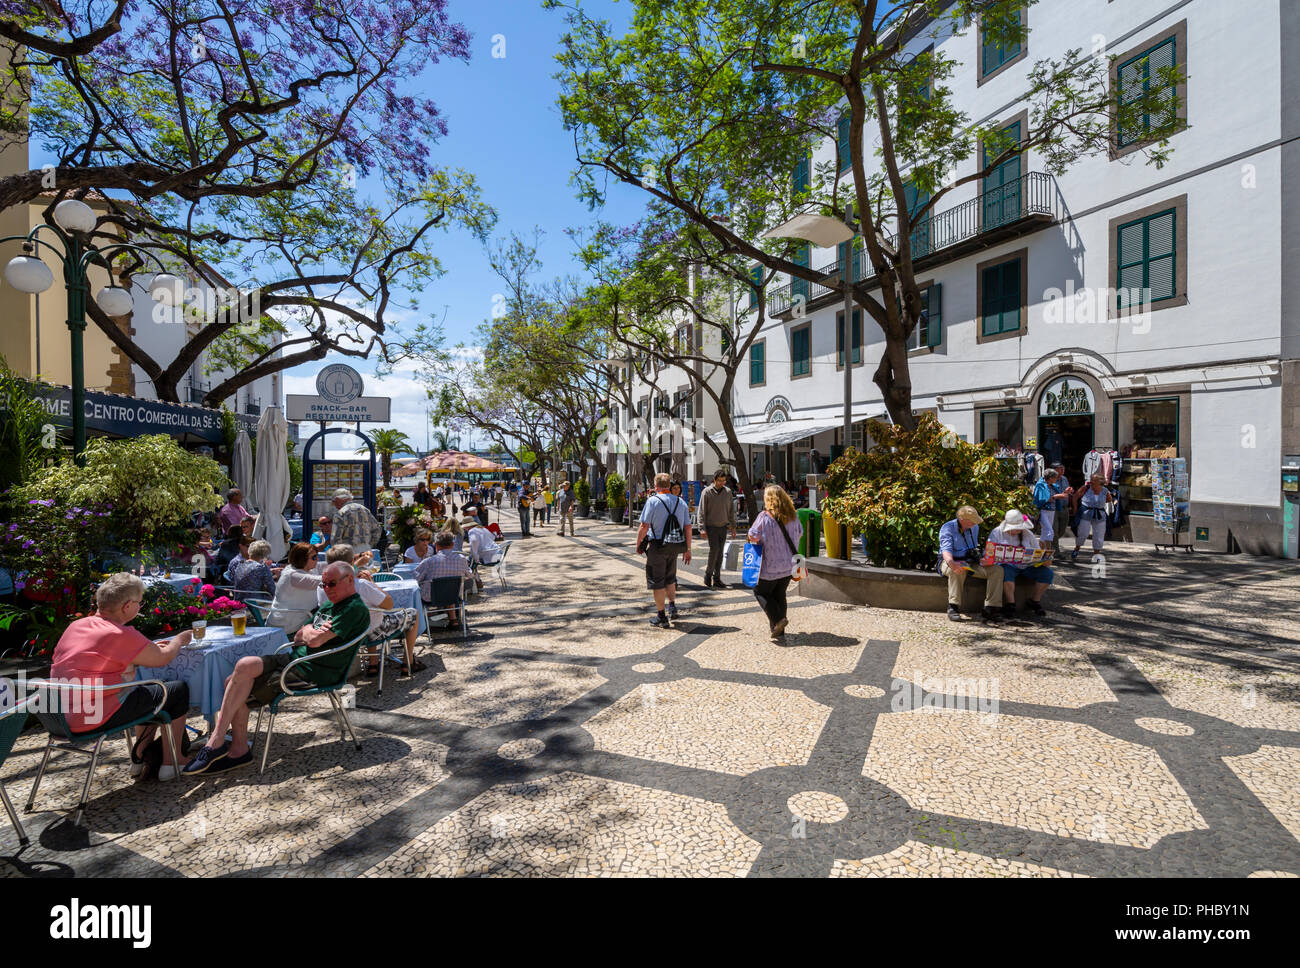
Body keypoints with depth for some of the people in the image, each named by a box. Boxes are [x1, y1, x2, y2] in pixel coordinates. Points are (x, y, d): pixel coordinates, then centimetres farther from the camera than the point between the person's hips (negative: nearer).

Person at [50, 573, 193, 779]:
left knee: (151, 692, 28)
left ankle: (139, 758, 31)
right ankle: (171, 763, 9)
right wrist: (179, 640, 13)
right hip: (96, 719, -9)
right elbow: (161, 659, -7)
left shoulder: (75, 625, 8)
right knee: (179, 690, 4)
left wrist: (149, 648, 19)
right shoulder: (121, 635, -18)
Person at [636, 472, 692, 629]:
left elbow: (644, 526, -14)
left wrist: (638, 544, -1)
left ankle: (662, 617, 10)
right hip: (674, 547, 5)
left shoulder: (652, 501, -10)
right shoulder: (681, 502, 6)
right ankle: (672, 607, 18)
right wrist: (688, 549, 10)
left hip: (657, 546, -5)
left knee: (657, 582, 5)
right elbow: (688, 527, 5)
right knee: (670, 579, 26)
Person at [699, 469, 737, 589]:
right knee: (714, 549, -12)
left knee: (720, 552, 6)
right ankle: (708, 574, 5)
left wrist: (733, 526, 11)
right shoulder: (707, 492, -6)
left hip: (723, 526, 4)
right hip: (711, 526, -4)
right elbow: (702, 512, -5)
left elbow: (731, 510, 14)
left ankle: (717, 578, 13)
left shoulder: (728, 492, 6)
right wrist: (703, 528, -11)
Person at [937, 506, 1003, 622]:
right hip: (953, 562, -6)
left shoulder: (975, 527, 13)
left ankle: (990, 608, -18)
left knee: (997, 569, -14)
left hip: (971, 563, 6)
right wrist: (952, 563, -43)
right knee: (958, 570, -40)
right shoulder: (948, 528, -9)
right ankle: (953, 607, -36)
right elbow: (946, 549, -23)